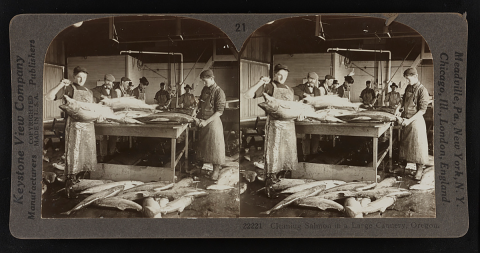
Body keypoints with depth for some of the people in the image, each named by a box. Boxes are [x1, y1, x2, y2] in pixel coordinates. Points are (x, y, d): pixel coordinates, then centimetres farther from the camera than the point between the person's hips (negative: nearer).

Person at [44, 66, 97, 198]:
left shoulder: (89, 92, 17)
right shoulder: (68, 89, -1)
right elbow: (48, 97, -10)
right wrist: (61, 84, -16)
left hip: (88, 125, 6)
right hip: (74, 125, -6)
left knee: (87, 155, 9)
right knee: (73, 154, -7)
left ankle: (77, 180, 22)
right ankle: (69, 186, 0)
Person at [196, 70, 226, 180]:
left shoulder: (219, 92, -14)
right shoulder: (205, 89, 8)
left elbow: (219, 112, -17)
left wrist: (206, 121, -19)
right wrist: (198, 114, 6)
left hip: (213, 121, -7)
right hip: (203, 121, 7)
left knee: (215, 145, 1)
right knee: (203, 143, 12)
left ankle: (216, 169, 10)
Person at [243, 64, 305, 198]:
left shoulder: (290, 90, 17)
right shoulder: (269, 86, -2)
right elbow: (247, 95, -12)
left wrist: (299, 113, 7)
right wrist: (260, 82, -18)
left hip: (289, 123, 6)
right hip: (274, 124, -6)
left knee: (288, 153, 10)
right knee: (274, 153, -7)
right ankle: (269, 185, 2)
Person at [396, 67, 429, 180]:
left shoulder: (422, 90, -13)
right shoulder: (408, 88, 9)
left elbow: (422, 110, -15)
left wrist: (410, 120, -20)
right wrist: (400, 117, 5)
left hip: (416, 120, -7)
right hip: (406, 120, 7)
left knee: (417, 144, -1)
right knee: (404, 143, 13)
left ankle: (419, 169, 7)